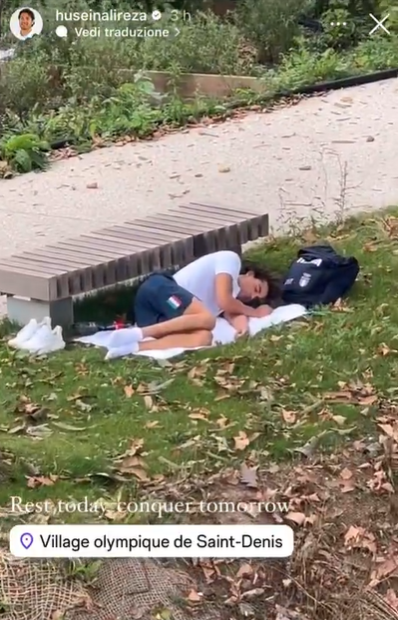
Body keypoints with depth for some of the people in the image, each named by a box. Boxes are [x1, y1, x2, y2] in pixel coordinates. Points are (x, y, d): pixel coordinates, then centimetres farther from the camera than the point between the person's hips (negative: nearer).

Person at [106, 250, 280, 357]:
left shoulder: (234, 294, 32)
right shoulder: (231, 260, 8)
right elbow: (224, 301, -4)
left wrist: (241, 318, -12)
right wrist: (255, 312, 10)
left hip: (166, 315, 8)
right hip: (157, 288, -8)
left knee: (203, 338, -20)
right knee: (207, 319, -29)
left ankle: (132, 347, -33)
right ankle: (136, 334, -33)